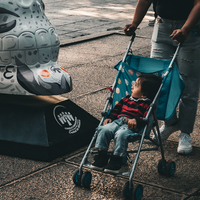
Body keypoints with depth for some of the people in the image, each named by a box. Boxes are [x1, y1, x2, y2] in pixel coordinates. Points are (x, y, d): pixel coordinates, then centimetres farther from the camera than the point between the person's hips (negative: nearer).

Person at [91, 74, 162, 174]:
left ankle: (116, 160, -26)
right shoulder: (127, 99, 25)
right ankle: (101, 156, -12)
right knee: (104, 129, -19)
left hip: (131, 126, -7)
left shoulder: (147, 105, 1)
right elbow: (117, 108, 30)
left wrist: (136, 120, -28)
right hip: (118, 121, 7)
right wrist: (110, 117, 14)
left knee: (121, 134, -36)